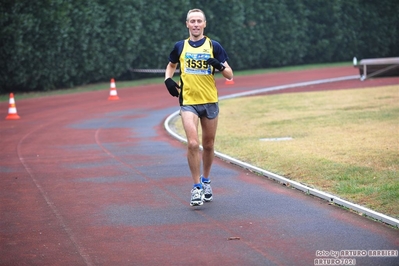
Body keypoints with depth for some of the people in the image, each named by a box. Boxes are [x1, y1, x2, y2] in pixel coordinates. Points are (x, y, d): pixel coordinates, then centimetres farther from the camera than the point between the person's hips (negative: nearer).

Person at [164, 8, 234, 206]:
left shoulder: (213, 46, 0)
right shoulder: (180, 46, 4)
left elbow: (229, 75, 0)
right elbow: (171, 65, 23)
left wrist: (219, 66, -22)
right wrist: (168, 79, 2)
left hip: (210, 101, 1)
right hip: (188, 102, -1)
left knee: (208, 145, 11)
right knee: (192, 144, -15)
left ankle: (205, 181, 32)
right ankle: (196, 188, -6)